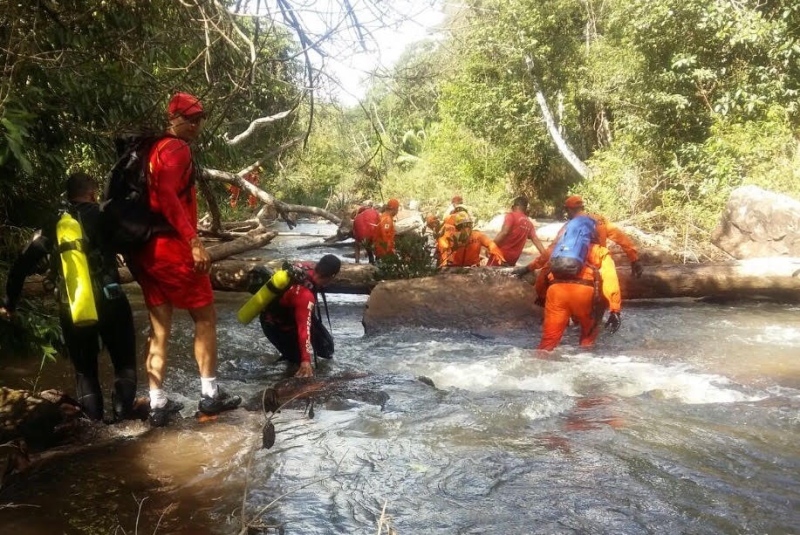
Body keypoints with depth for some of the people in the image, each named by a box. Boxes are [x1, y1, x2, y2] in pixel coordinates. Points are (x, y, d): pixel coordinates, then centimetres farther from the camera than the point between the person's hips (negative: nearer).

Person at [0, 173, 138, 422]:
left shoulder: (52, 227, 10)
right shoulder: (103, 217, 0)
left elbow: (21, 267, 13)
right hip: (109, 301, -3)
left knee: (85, 368, 16)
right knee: (124, 361, 11)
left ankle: (94, 420, 14)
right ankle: (123, 412, 2)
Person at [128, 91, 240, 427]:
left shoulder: (153, 150, 21)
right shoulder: (176, 148, -8)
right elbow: (167, 197, -23)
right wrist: (194, 241, -27)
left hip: (147, 249, 9)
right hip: (172, 247, -9)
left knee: (159, 328, 10)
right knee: (205, 318, 4)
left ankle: (158, 405, 14)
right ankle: (210, 395, 10)